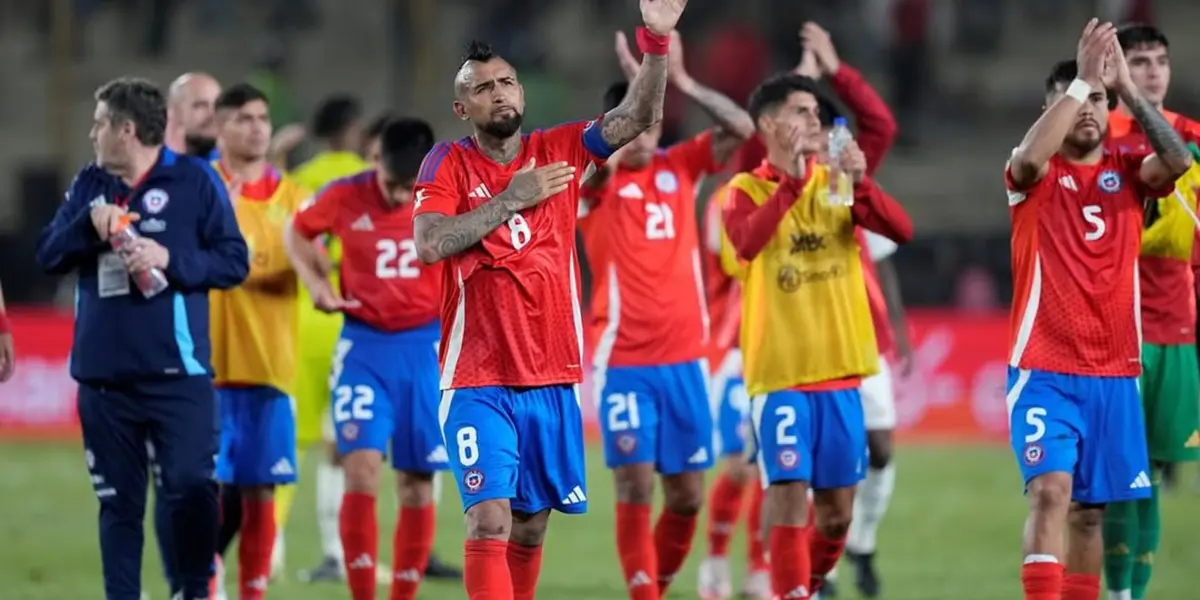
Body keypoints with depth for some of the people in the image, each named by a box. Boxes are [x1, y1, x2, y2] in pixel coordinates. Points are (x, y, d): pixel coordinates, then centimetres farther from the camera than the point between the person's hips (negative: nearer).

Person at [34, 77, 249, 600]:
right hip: (103, 373, 4)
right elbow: (48, 255, 7)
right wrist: (88, 224, -11)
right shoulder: (88, 184, 11)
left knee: (191, 486, -12)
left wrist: (170, 258, -18)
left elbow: (234, 262, -4)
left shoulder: (194, 180, -3)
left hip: (175, 370, -4)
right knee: (118, 500, 8)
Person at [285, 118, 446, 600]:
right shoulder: (344, 198, -7)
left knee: (417, 482, 4)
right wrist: (316, 283, -4)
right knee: (361, 467, -14)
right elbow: (299, 232, 12)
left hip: (427, 347, 1)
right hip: (364, 346, -1)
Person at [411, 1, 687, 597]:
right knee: (490, 520, -16)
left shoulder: (558, 151, 6)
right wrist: (513, 197, -13)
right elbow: (429, 245, -16)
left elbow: (636, 116, -6)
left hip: (552, 379, 4)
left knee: (530, 527, 11)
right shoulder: (448, 164, -1)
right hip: (478, 383, -4)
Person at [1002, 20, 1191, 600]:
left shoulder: (1126, 170, 6)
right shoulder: (1035, 175, -1)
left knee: (1090, 508, 10)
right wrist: (1080, 80, -27)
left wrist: (1127, 86, -21)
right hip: (1044, 370, -4)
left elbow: (1178, 161, -15)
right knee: (1051, 492, -18)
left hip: (1114, 371, 4)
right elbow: (1030, 156, -26)